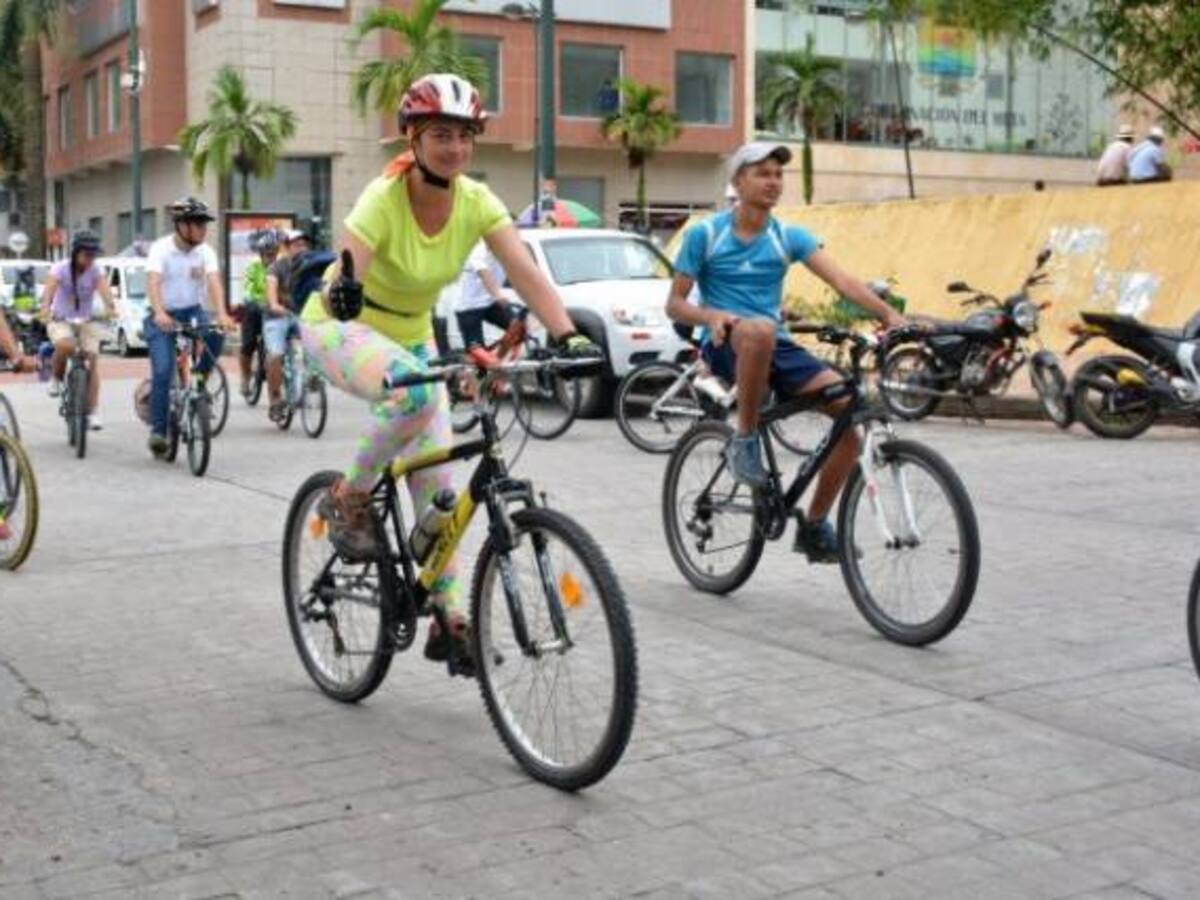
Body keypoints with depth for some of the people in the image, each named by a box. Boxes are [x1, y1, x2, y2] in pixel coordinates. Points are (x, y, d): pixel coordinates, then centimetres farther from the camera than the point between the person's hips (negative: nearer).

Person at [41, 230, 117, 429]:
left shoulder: (95, 270, -9)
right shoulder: (61, 268, -12)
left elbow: (103, 288, -28)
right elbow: (50, 287, -29)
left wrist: (109, 307, -49)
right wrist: (46, 307, -50)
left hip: (86, 322, 2)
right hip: (60, 321, -2)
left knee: (92, 359, -14)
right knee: (65, 346, -34)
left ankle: (93, 412, -11)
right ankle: (56, 379, -6)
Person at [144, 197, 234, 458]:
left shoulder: (205, 251, -5)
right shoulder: (161, 249, -14)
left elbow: (214, 281, -20)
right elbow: (153, 282, -28)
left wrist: (222, 314, -38)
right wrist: (159, 313, -47)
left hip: (192, 311, 3)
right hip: (163, 317, -3)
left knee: (216, 334, -29)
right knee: (162, 371, -16)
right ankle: (158, 430, -6)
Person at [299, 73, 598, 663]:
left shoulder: (477, 202, -14)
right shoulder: (384, 198, -27)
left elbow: (527, 275, -24)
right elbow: (345, 276, -40)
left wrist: (568, 336, -39)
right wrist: (341, 291, -64)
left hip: (410, 336, 5)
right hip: (340, 329, -5)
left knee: (436, 480, -3)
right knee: (417, 392, -37)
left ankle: (451, 620, 7)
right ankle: (350, 499, -13)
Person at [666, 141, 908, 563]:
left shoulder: (789, 237, 8)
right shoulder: (704, 234, 1)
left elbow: (842, 280, -6)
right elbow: (674, 303, 3)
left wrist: (889, 313, -23)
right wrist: (711, 315, -19)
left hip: (776, 348, 4)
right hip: (726, 346, -4)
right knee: (759, 329, -42)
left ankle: (814, 524, -2)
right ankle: (745, 440, -21)